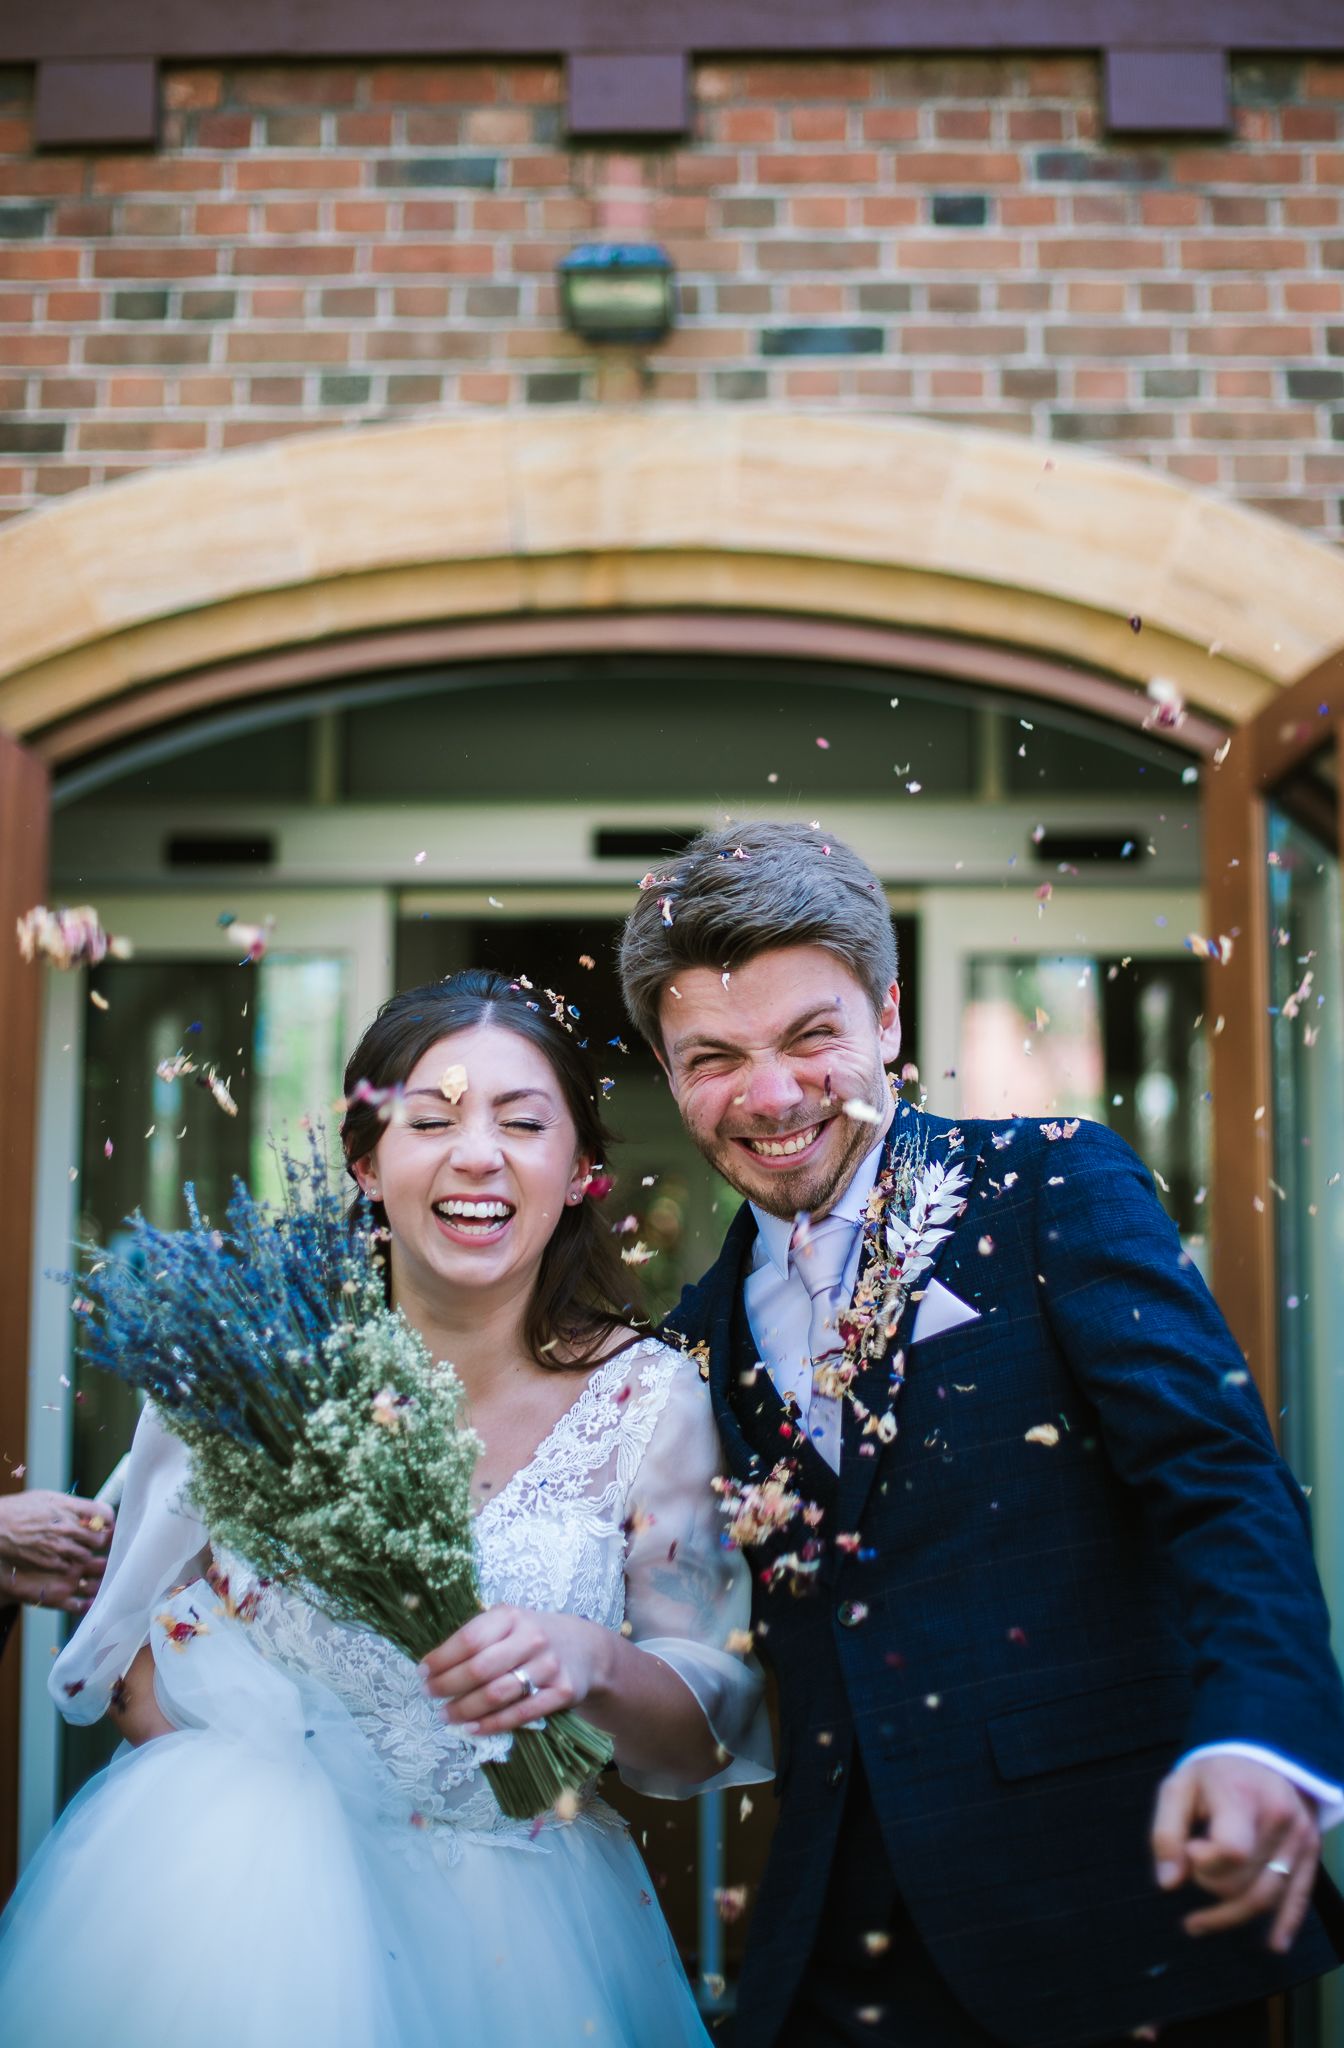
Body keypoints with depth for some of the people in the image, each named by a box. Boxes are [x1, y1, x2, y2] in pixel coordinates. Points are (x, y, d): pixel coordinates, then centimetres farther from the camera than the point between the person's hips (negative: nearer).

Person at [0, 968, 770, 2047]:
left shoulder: (650, 1399, -7)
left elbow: (708, 1737, -5)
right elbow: (144, 1619, 7)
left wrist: (595, 1664, -25)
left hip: (505, 1916, -1)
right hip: (241, 1875, 1)